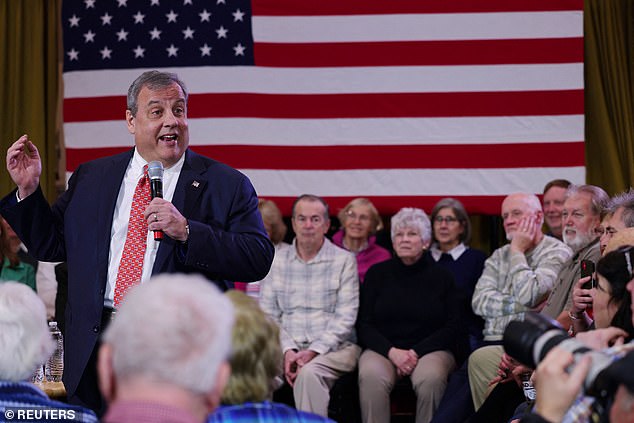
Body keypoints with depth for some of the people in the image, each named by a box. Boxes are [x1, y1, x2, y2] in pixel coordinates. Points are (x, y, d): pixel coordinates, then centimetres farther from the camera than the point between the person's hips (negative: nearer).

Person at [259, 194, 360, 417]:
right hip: (288, 346, 2)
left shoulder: (344, 261, 4)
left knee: (309, 372, -35)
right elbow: (268, 315, 7)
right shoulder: (277, 262, 13)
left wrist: (313, 351, -15)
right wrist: (287, 350, -10)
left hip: (334, 347, -2)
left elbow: (345, 318, -3)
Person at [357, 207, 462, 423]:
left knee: (431, 379, -36)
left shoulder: (441, 276, 8)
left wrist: (416, 352, -10)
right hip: (383, 348, 1)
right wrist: (392, 352, -11)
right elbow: (364, 325, 7)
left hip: (430, 349, -1)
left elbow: (453, 328, 4)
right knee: (371, 376, -34)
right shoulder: (377, 273, 11)